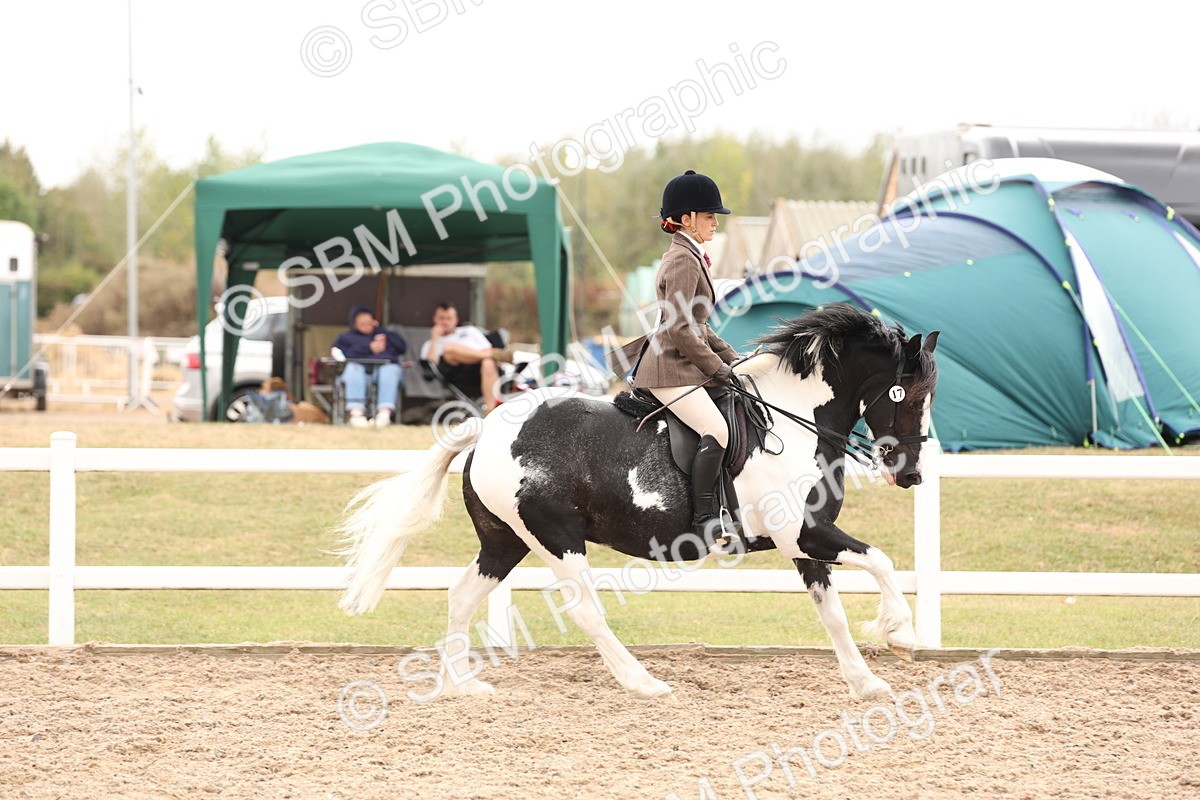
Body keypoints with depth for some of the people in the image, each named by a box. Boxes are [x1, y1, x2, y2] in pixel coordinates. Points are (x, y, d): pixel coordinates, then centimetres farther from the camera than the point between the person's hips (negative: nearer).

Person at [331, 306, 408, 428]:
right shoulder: (345, 338, 28)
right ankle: (356, 412, -55)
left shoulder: (383, 334, 34)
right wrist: (369, 348, 0)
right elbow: (342, 354, 6)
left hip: (386, 366, 1)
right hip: (361, 367, -1)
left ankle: (385, 412, -57)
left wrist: (380, 330, 14)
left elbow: (403, 347, 17)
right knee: (353, 369, -36)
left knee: (390, 371, -36)